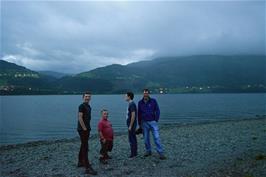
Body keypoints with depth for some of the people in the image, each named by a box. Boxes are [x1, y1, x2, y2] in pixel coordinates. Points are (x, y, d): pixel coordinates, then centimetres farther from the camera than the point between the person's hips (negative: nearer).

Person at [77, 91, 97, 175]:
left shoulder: (89, 107, 14)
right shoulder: (82, 106, -13)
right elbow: (80, 118, -20)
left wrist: (88, 128, 16)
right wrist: (84, 128, -20)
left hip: (87, 129, 9)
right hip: (83, 129, -9)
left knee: (83, 146, 18)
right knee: (85, 148, -10)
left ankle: (80, 162, 32)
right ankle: (88, 168, -10)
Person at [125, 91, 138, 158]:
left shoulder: (132, 104, -18)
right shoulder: (130, 104, 12)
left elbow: (133, 116, -23)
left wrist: (130, 126, -20)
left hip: (131, 125, -10)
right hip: (131, 124, 10)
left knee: (131, 139, -3)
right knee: (133, 139, 14)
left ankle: (133, 153, 5)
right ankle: (135, 152, 23)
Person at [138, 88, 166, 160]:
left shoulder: (153, 101, -4)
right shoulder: (140, 102, 3)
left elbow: (157, 111, 0)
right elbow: (139, 113, 10)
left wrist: (156, 120, -6)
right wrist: (140, 123, 12)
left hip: (153, 122, -3)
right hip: (144, 122, 3)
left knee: (156, 137, -6)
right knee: (146, 138, 9)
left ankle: (161, 153, -2)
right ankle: (148, 151, 24)